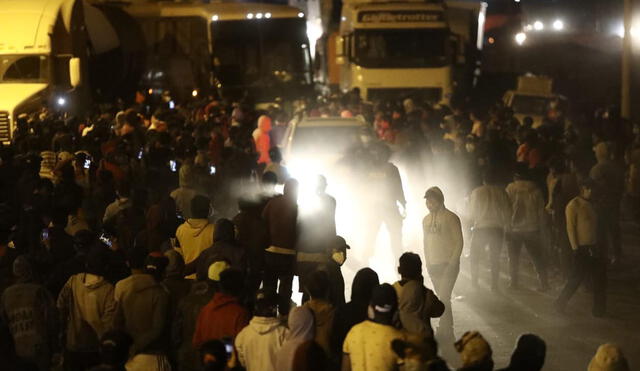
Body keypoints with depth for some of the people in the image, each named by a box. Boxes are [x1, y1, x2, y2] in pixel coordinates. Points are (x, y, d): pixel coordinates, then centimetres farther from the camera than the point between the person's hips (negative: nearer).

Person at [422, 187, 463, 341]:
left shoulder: (451, 218, -8)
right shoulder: (426, 220, 12)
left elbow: (459, 242, -9)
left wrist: (452, 263, -15)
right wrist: (428, 263, 12)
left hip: (448, 264, -6)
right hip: (433, 265, 6)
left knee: (444, 298, -14)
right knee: (443, 298, 10)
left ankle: (444, 330, -11)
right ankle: (448, 331, 16)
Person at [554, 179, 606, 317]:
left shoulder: (590, 205, 13)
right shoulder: (573, 205, -12)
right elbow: (570, 228, -14)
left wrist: (597, 247, 16)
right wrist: (576, 248, -17)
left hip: (593, 248, 8)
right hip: (582, 248, -8)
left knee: (600, 279, 8)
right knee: (577, 278, -3)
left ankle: (599, 309, 17)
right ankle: (560, 304, 13)